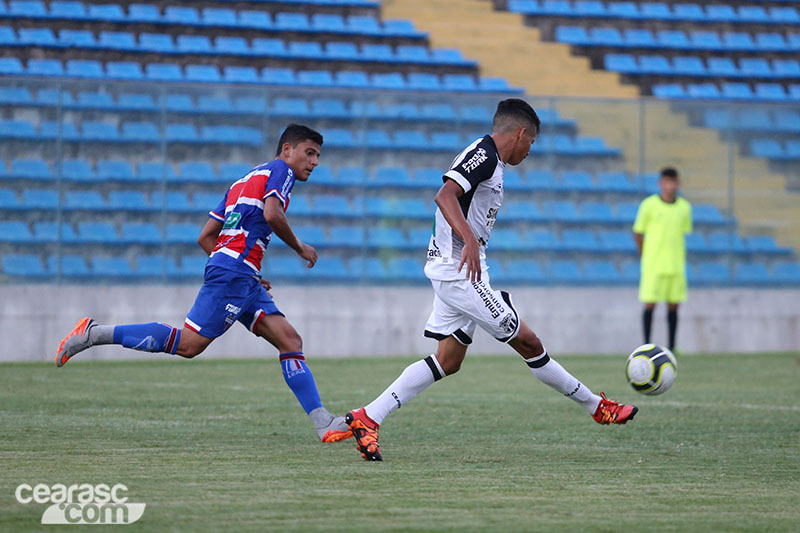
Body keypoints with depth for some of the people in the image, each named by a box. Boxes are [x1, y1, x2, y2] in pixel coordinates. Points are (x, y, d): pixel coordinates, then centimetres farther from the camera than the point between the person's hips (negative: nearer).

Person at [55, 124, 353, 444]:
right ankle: (94, 334, -9)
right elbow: (271, 215, -17)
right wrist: (299, 247, -1)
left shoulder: (243, 182, 29)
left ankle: (323, 422, -7)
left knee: (290, 340, 1)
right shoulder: (281, 170, 3)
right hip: (234, 270, -10)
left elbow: (205, 237, 24)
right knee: (189, 343, -14)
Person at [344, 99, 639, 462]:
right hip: (459, 271, -11)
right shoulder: (484, 155, -12)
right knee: (526, 342, -2)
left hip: (455, 271, 11)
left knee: (448, 362, 7)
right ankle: (595, 406, 6)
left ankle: (367, 418, 2)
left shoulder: (487, 158, 19)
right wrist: (470, 240, -38)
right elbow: (445, 196, -25)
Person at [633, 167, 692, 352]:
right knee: (650, 304, -5)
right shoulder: (649, 205, -5)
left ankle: (672, 347, 13)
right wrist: (646, 256, 3)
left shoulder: (684, 207, 4)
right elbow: (638, 233, 2)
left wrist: (676, 256, 6)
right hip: (653, 266, -3)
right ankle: (647, 345, 3)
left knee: (673, 305, 5)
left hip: (676, 265, 3)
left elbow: (684, 232, 13)